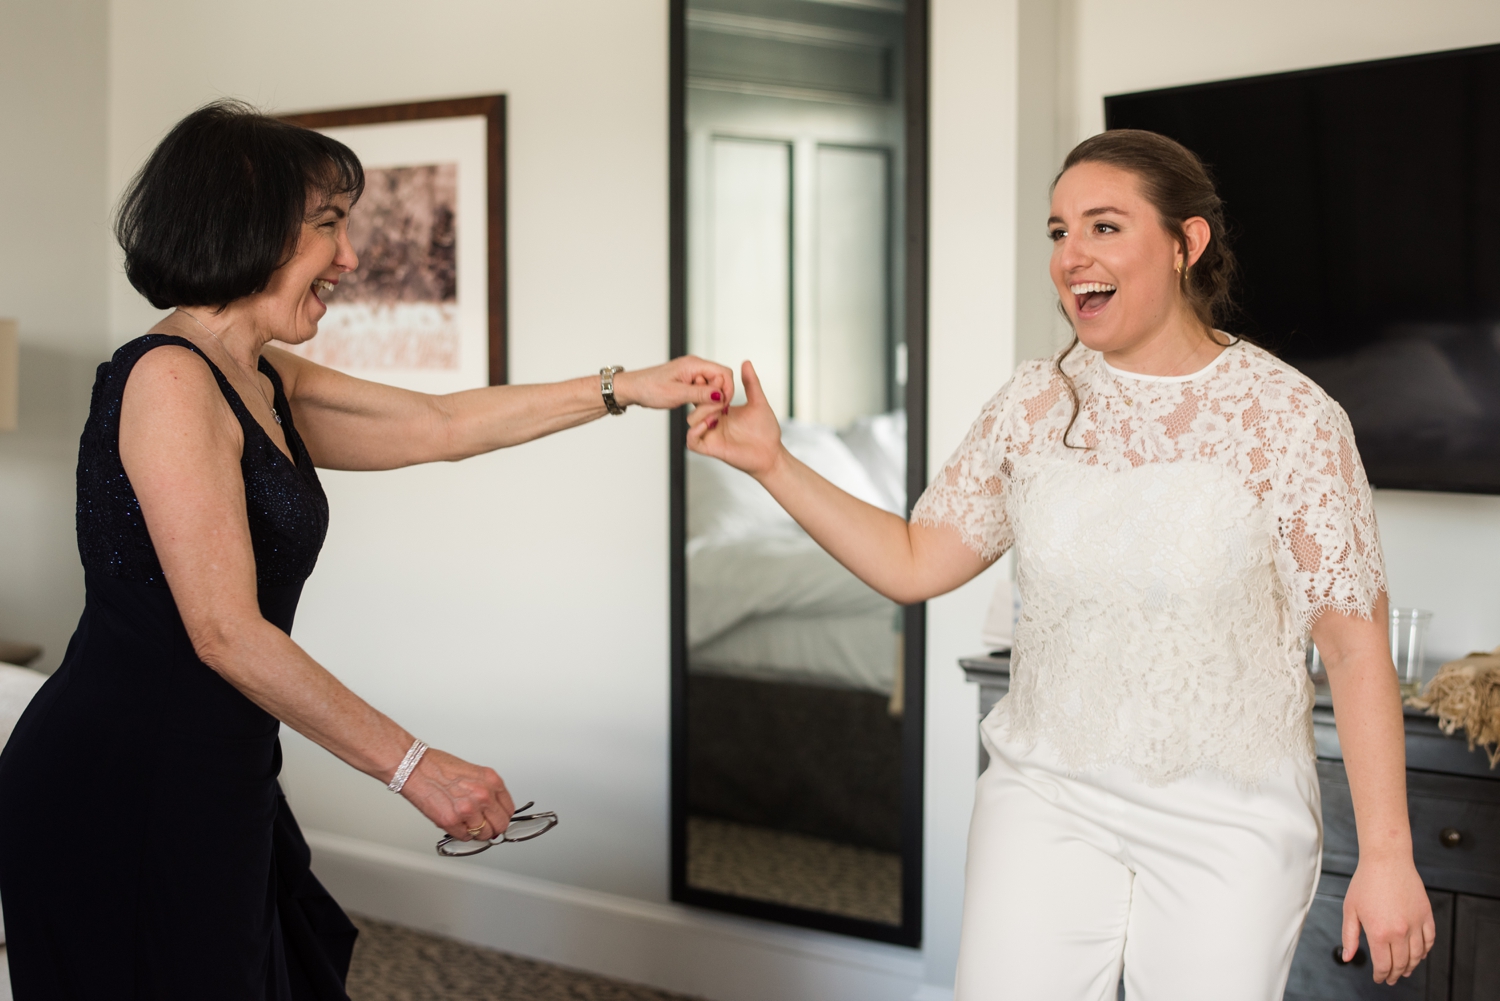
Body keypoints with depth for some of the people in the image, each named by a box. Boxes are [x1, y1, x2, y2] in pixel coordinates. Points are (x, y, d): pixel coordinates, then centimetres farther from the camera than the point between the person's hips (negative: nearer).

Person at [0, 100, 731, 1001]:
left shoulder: (267, 385, 13)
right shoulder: (170, 379, -16)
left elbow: (437, 427, 20)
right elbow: (227, 634, -21)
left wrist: (626, 388, 20)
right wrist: (415, 766, -18)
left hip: (208, 788, 9)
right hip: (120, 791, -9)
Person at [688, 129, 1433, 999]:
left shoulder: (1290, 418, -10)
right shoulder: (1037, 403, 1)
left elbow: (1356, 643, -9)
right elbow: (913, 565, 5)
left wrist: (1387, 854, -10)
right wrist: (772, 464, -4)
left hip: (1228, 824, -3)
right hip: (1046, 800, 3)